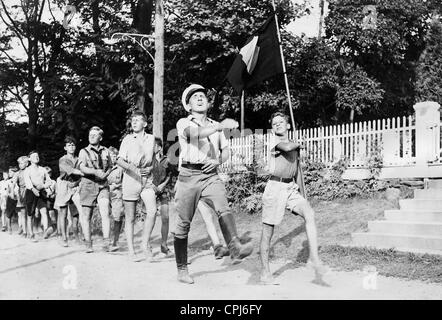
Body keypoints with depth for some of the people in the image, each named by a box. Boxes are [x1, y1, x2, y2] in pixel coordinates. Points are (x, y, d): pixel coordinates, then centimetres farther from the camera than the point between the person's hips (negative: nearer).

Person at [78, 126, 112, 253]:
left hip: (103, 185, 1)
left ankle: (106, 242, -15)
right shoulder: (84, 151, 4)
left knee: (105, 213, -15)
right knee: (86, 215, 2)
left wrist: (105, 174, -2)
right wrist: (95, 171, -27)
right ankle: (88, 244, 11)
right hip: (88, 184, -1)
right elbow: (82, 168, -10)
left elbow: (110, 167, 20)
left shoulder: (105, 151, 12)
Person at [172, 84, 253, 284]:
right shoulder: (183, 123, 3)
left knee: (223, 209, -25)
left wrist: (218, 161, -1)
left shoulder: (215, 126, 18)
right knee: (183, 224, 2)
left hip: (210, 176, 3)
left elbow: (225, 151, 23)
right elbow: (195, 134, -20)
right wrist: (220, 126, -36)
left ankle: (235, 249, -44)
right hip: (188, 176, -2)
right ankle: (182, 269, 15)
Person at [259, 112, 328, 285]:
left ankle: (314, 258, -17)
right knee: (268, 229, 1)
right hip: (275, 187, -5)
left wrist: (303, 196, 20)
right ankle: (265, 273, 10)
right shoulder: (274, 140, -2)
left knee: (309, 213, -19)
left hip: (292, 188, 5)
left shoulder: (295, 145, 17)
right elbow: (287, 147, -24)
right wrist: (298, 143, 0)